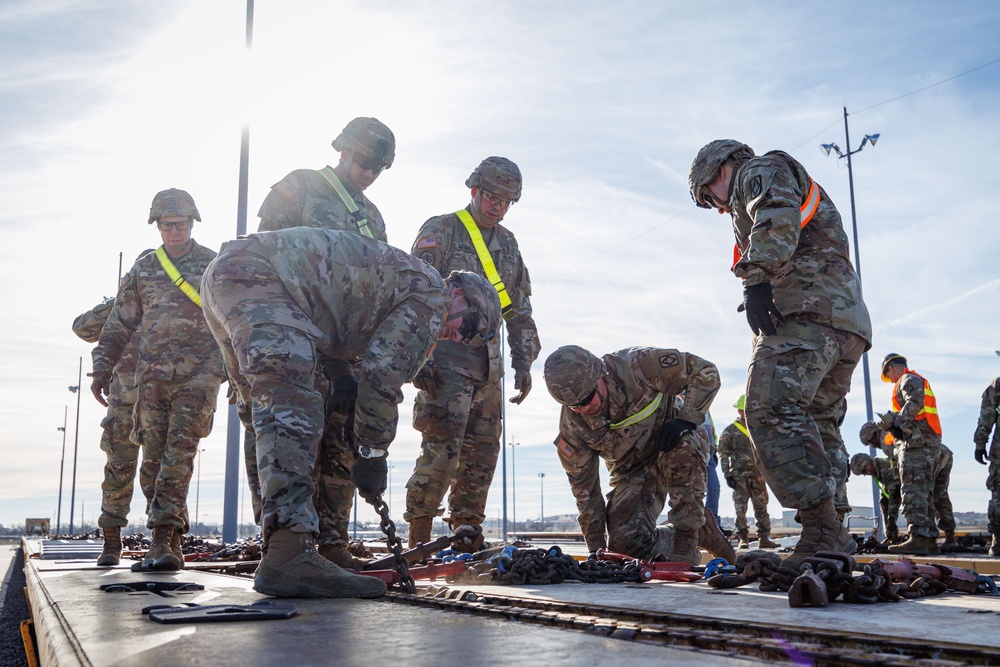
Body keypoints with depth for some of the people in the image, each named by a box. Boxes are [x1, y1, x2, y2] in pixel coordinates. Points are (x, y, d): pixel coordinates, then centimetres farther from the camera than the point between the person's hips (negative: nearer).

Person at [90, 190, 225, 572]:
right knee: (154, 456, 1)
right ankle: (170, 545, 7)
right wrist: (102, 368, 10)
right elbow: (118, 325, 17)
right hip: (153, 373, 3)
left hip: (199, 372, -3)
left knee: (179, 449, -15)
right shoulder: (142, 270, 15)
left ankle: (162, 537, -17)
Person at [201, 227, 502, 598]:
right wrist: (374, 454, 0)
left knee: (273, 405, 14)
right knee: (292, 402, -23)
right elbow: (384, 373, -10)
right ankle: (289, 554, -32)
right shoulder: (431, 294, -2)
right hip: (256, 273, -11)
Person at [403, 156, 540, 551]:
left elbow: (519, 309, 23)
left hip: (488, 366, 7)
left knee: (481, 453, 4)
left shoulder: (507, 243, 20)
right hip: (446, 360, -6)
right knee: (442, 449, -13)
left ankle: (467, 533, 12)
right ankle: (418, 540, -5)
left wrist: (523, 363, 14)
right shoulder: (441, 230, 1)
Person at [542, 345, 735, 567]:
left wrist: (686, 418, -33)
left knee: (682, 446, -38)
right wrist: (596, 550, -8)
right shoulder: (571, 428, -20)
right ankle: (700, 531, 8)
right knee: (625, 542, -17)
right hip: (632, 472, 2)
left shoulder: (638, 365, -29)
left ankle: (686, 548, -25)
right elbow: (585, 489, -9)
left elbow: (706, 372, -20)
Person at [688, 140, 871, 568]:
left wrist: (756, 280, -25)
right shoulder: (804, 189, 39)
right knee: (817, 425, 9)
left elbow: (777, 216, -14)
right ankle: (834, 536, 8)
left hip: (806, 306, -10)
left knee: (772, 408, -20)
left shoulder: (762, 169, 10)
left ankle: (822, 531, -25)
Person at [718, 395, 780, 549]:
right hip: (739, 475, -4)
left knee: (761, 507, 6)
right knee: (741, 508, -3)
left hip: (758, 474, 4)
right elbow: (723, 454, -2)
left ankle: (764, 538, 11)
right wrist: (727, 475, -8)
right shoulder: (729, 431, -2)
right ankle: (743, 539, 3)